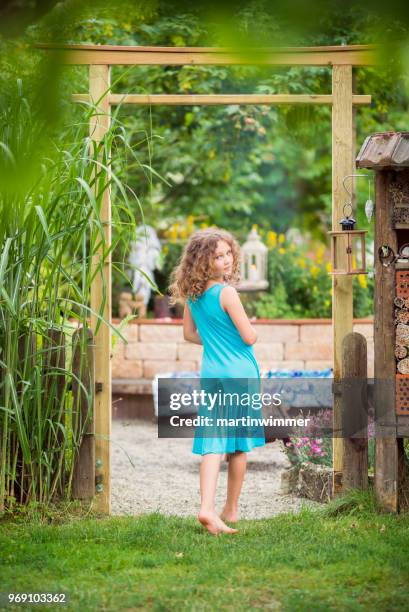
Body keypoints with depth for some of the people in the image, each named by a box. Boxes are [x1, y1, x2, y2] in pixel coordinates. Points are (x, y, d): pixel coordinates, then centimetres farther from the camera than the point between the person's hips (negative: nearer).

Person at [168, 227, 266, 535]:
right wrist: (251, 325, 8)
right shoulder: (227, 293, -17)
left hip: (210, 374, 5)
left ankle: (207, 508, -16)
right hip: (240, 375, -5)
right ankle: (231, 509, 19)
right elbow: (250, 337, -14)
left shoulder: (192, 294, 4)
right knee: (239, 444, 9)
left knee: (213, 443, 0)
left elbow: (190, 334, 15)